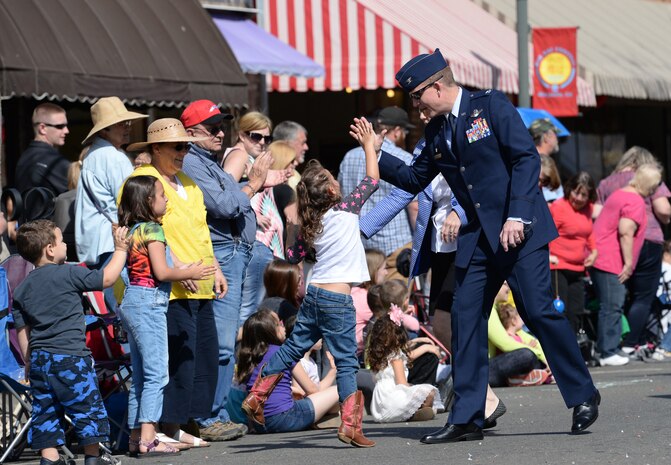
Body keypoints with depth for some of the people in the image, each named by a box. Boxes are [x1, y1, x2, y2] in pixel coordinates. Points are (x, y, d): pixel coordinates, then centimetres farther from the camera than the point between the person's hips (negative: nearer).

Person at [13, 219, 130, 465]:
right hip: (69, 356, -6)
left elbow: (22, 331, 12)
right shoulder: (68, 274, -8)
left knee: (45, 408, 10)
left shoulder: (22, 289, 9)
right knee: (87, 405, 4)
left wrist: (28, 362, 21)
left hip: (38, 359, 6)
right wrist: (120, 250, 8)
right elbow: (107, 278, -4)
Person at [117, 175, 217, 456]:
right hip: (149, 302, -9)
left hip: (131, 301, 9)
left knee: (140, 375, 12)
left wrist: (184, 273, 20)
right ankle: (147, 438, -16)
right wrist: (190, 273, -3)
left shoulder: (132, 230, 14)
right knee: (156, 372, -9)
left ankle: (136, 436, 12)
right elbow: (161, 272, -17)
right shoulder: (153, 229, -11)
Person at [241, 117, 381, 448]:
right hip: (337, 299, -6)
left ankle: (256, 397, 17)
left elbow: (293, 255, 15)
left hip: (313, 294, 6)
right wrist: (368, 144, 9)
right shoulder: (345, 210, -8)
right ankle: (350, 425, -7)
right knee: (346, 362, -3)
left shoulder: (312, 224, 8)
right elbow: (372, 179, -1)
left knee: (292, 348, 17)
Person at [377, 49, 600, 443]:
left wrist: (517, 216, -20)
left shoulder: (491, 106, -7)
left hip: (520, 229, -7)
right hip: (479, 238, 7)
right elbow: (414, 180, 21)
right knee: (466, 318, 0)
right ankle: (466, 418, 3)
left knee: (539, 310, -11)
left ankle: (583, 396, 5)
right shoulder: (436, 132, 13)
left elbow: (527, 158, -13)